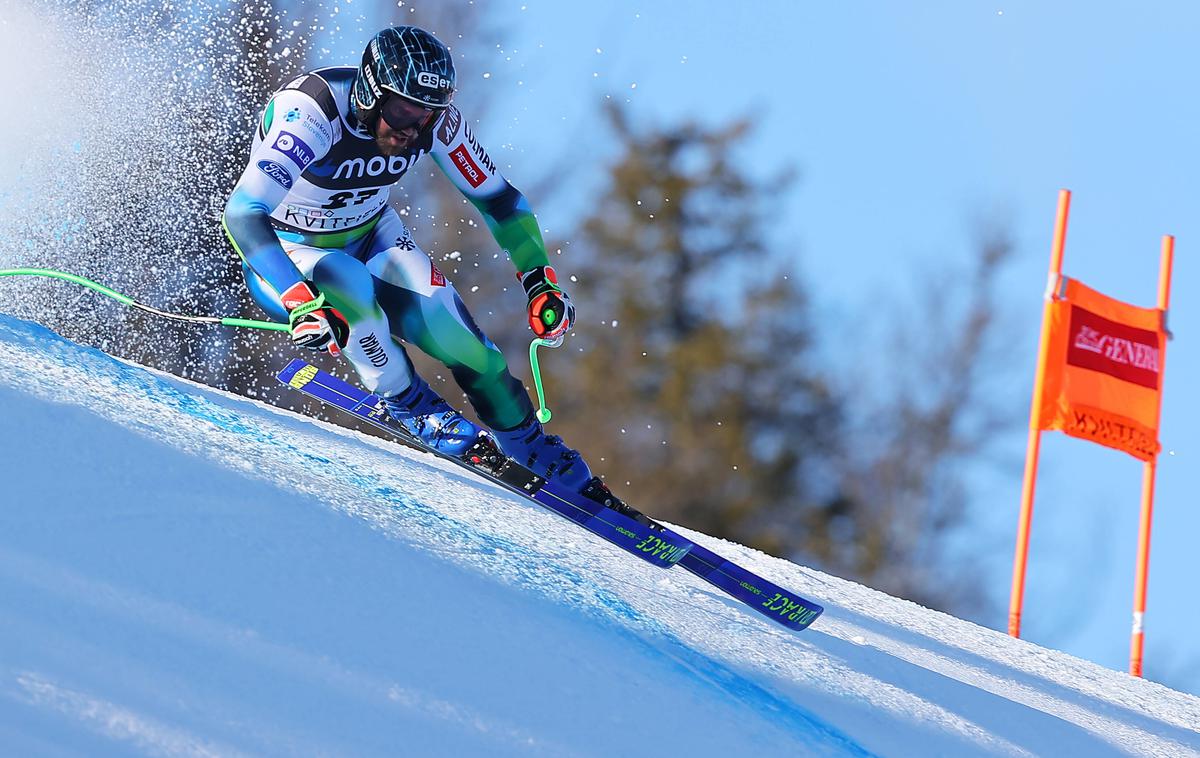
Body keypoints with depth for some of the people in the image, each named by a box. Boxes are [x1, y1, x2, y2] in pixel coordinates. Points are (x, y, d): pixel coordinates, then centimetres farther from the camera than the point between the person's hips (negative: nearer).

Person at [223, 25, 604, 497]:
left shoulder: (436, 121, -20)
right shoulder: (309, 113, -37)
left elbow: (498, 196, -4)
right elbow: (243, 214, -45)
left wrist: (540, 281, -12)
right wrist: (301, 305, -56)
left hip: (371, 236, 4)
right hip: (286, 252, -4)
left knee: (460, 339, -14)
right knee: (351, 286, -37)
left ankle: (565, 476, 4)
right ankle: (409, 405, -10)